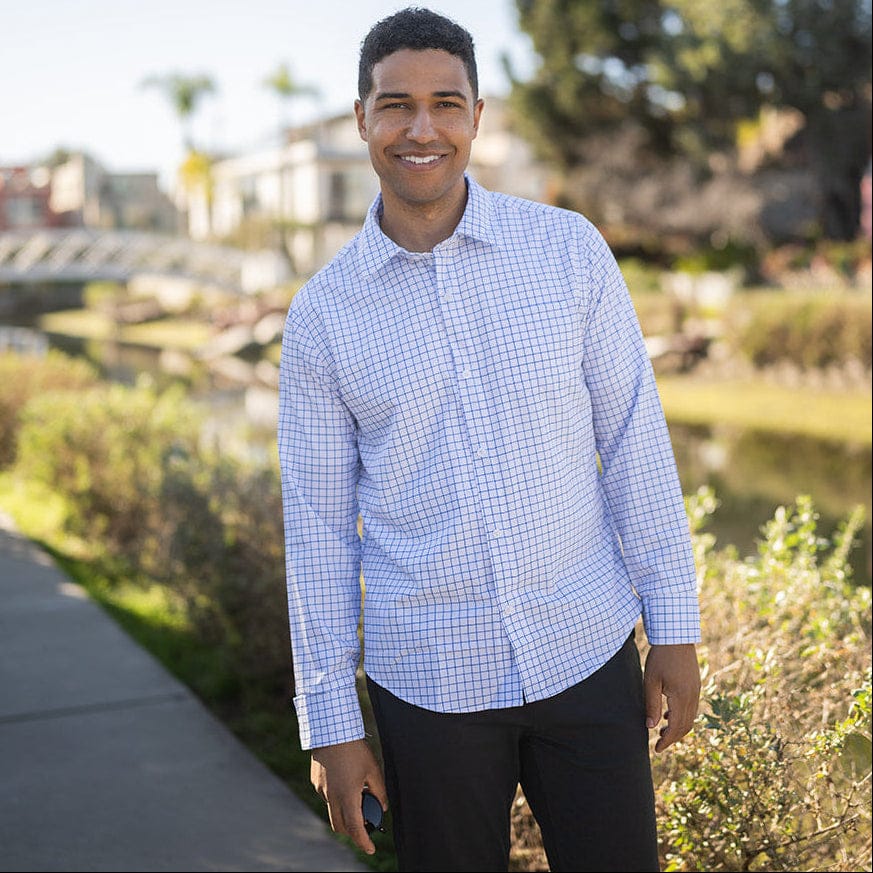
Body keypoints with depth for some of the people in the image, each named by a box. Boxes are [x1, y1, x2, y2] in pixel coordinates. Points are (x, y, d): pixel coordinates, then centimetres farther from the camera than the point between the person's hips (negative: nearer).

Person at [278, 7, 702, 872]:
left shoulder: (571, 250, -3)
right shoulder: (322, 314, -3)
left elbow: (634, 442, 1)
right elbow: (317, 524, 0)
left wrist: (674, 626, 0)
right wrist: (330, 723, 1)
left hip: (587, 654, 0)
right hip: (428, 683, 0)